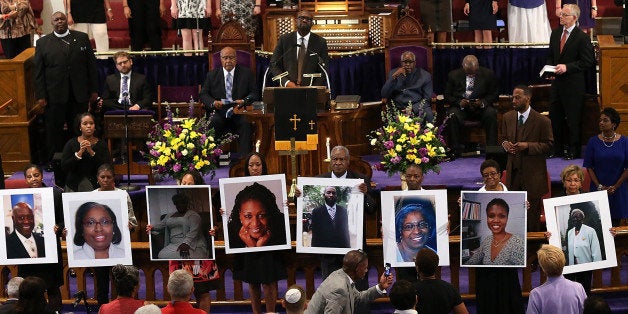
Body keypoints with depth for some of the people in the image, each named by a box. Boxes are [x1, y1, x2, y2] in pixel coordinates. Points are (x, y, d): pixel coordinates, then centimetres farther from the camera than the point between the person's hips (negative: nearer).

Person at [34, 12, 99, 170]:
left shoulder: (82, 38, 6)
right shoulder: (43, 43, 3)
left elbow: (91, 65, 6)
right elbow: (38, 72, 2)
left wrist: (94, 90, 3)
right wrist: (40, 96, -4)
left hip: (79, 95, 1)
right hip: (54, 96, -1)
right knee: (54, 129, 4)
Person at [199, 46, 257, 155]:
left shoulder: (246, 73, 11)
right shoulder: (212, 75, 14)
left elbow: (254, 93, 7)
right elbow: (203, 94, 11)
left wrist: (243, 101, -15)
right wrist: (213, 102, -12)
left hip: (239, 111, -1)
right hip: (219, 111, 1)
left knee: (245, 123, -33)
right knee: (212, 122, -32)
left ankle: (245, 157, -33)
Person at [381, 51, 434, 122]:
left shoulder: (425, 75, 10)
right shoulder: (393, 73, 16)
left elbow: (426, 99, 3)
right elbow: (384, 95, 6)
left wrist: (413, 109, -15)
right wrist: (394, 77, -6)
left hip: (418, 108, -1)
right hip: (398, 108, 1)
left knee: (428, 115, -33)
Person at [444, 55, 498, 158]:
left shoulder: (488, 74, 0)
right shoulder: (453, 75, 0)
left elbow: (494, 95, 3)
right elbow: (447, 96, 3)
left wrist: (483, 102, -18)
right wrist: (459, 103, -18)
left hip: (481, 106, 0)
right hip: (460, 106, 0)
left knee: (491, 114, -32)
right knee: (452, 115, -33)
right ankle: (455, 152, -28)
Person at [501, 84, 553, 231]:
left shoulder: (542, 121, -9)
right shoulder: (507, 117, 7)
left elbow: (548, 145, -6)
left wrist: (528, 146, -19)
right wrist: (505, 144, -5)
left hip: (532, 172, -4)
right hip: (513, 170, 4)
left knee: (532, 212, 3)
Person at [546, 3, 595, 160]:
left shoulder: (582, 37, -11)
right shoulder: (555, 33, 10)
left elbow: (588, 62, -12)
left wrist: (567, 67, -19)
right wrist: (550, 68, 0)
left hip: (573, 84, -7)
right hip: (557, 82, 7)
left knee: (573, 120, 1)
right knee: (555, 117, 11)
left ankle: (573, 151, 11)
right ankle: (557, 150, 22)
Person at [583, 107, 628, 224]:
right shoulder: (593, 142, -1)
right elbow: (589, 166, 0)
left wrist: (616, 186, -8)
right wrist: (599, 186, -9)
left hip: (618, 189, 0)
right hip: (598, 188, 0)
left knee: (616, 221, 5)